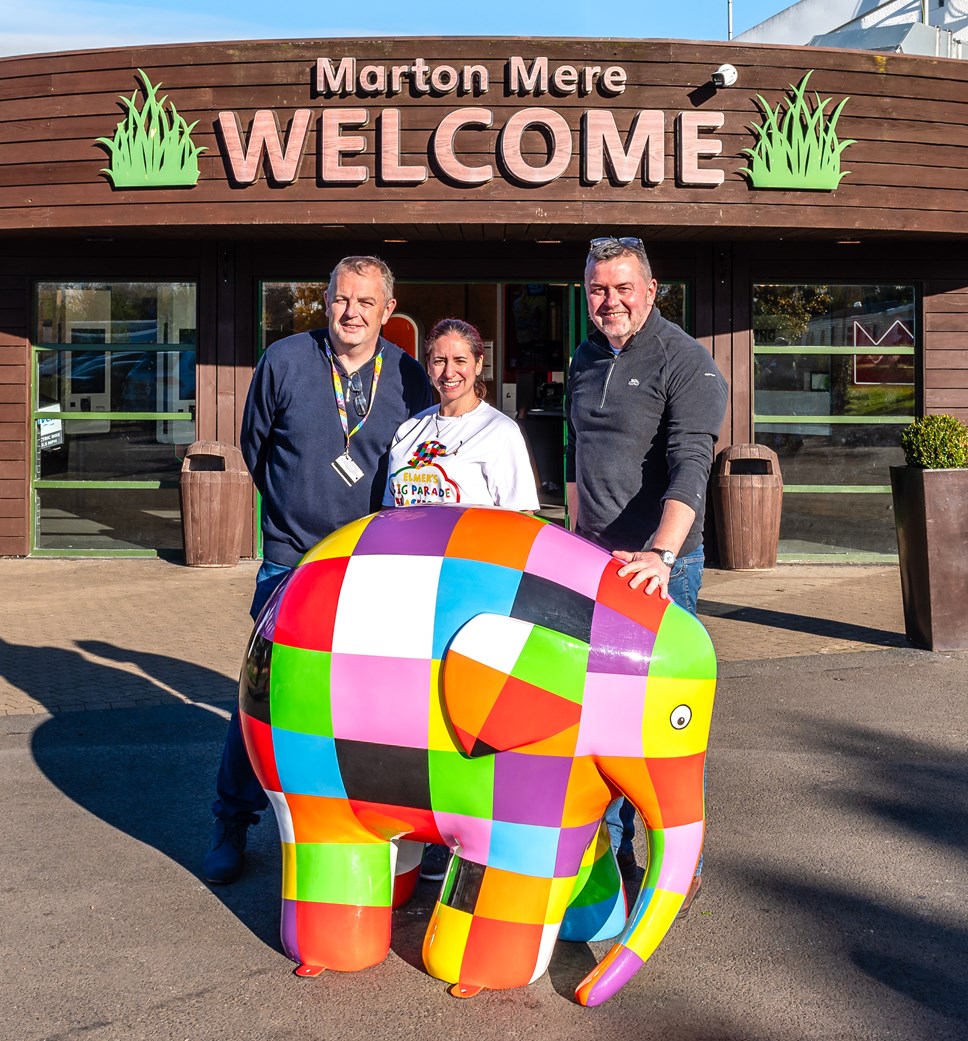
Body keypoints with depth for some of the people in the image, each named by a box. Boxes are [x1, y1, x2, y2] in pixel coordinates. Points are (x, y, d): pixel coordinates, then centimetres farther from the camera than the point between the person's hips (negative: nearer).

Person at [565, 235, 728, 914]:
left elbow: (690, 468, -22)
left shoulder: (684, 360, -10)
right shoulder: (586, 360, 13)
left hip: (662, 565, -7)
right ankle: (610, 849, 25)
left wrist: (657, 554, -35)